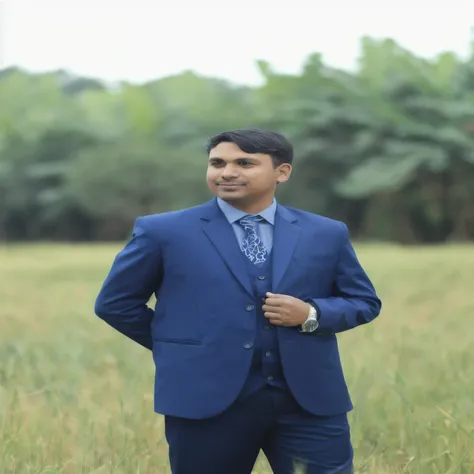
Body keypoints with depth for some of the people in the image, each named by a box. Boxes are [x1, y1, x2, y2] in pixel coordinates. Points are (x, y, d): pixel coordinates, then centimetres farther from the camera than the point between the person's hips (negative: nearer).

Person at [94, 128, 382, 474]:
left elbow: (365, 301, 13)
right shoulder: (163, 232, 1)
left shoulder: (327, 234, 8)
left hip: (310, 399, 2)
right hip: (207, 398, -1)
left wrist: (311, 315, -7)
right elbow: (115, 303, 7)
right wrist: (180, 349, 4)